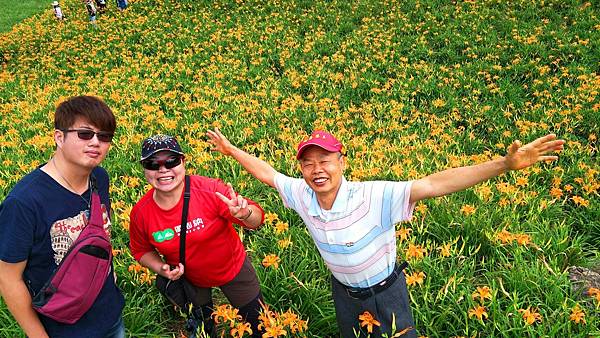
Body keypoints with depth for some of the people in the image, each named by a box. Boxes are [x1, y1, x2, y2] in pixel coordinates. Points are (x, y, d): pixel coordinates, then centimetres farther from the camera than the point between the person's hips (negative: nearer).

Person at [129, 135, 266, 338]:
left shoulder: (210, 190, -32)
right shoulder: (140, 214, -21)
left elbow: (257, 220, -27)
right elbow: (142, 251, -1)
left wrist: (244, 214, -50)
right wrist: (161, 268, -20)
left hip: (233, 268, -1)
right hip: (187, 279, 2)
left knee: (259, 321, 20)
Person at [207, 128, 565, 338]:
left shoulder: (374, 197, -36)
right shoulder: (301, 195, -20)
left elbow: (434, 185, -44)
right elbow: (267, 173, -3)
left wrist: (505, 164, -52)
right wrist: (231, 149, 6)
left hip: (386, 290, -4)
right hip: (344, 291, 4)